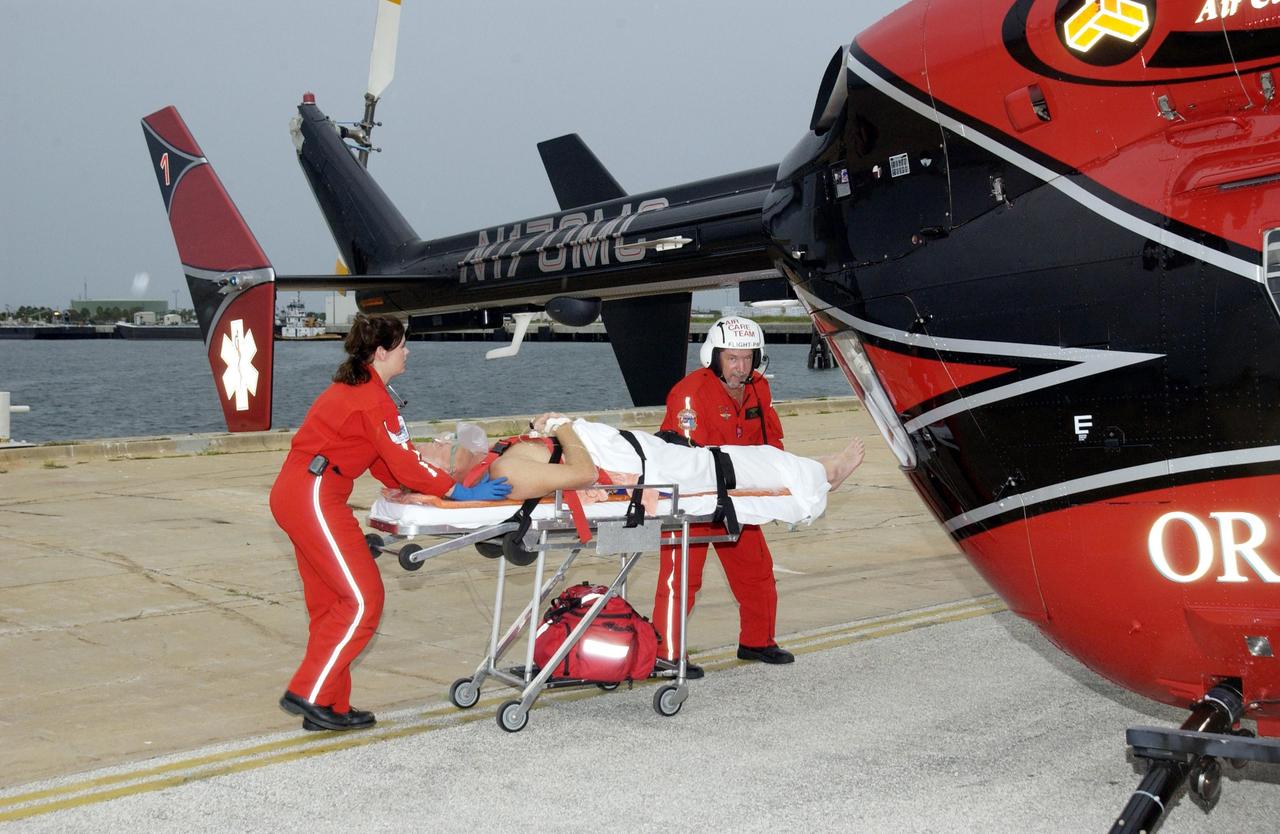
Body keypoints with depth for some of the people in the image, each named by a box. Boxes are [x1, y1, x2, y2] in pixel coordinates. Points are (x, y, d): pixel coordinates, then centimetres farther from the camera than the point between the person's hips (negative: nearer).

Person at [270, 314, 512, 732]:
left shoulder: (352, 387, 18)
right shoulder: (373, 399, -13)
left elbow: (383, 465, 18)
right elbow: (404, 463, -16)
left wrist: (435, 478, 11)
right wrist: (459, 491, -10)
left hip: (293, 494, 10)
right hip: (315, 498, -10)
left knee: (330, 602, 13)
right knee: (363, 600, -7)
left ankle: (330, 707, 18)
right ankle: (310, 694, -4)